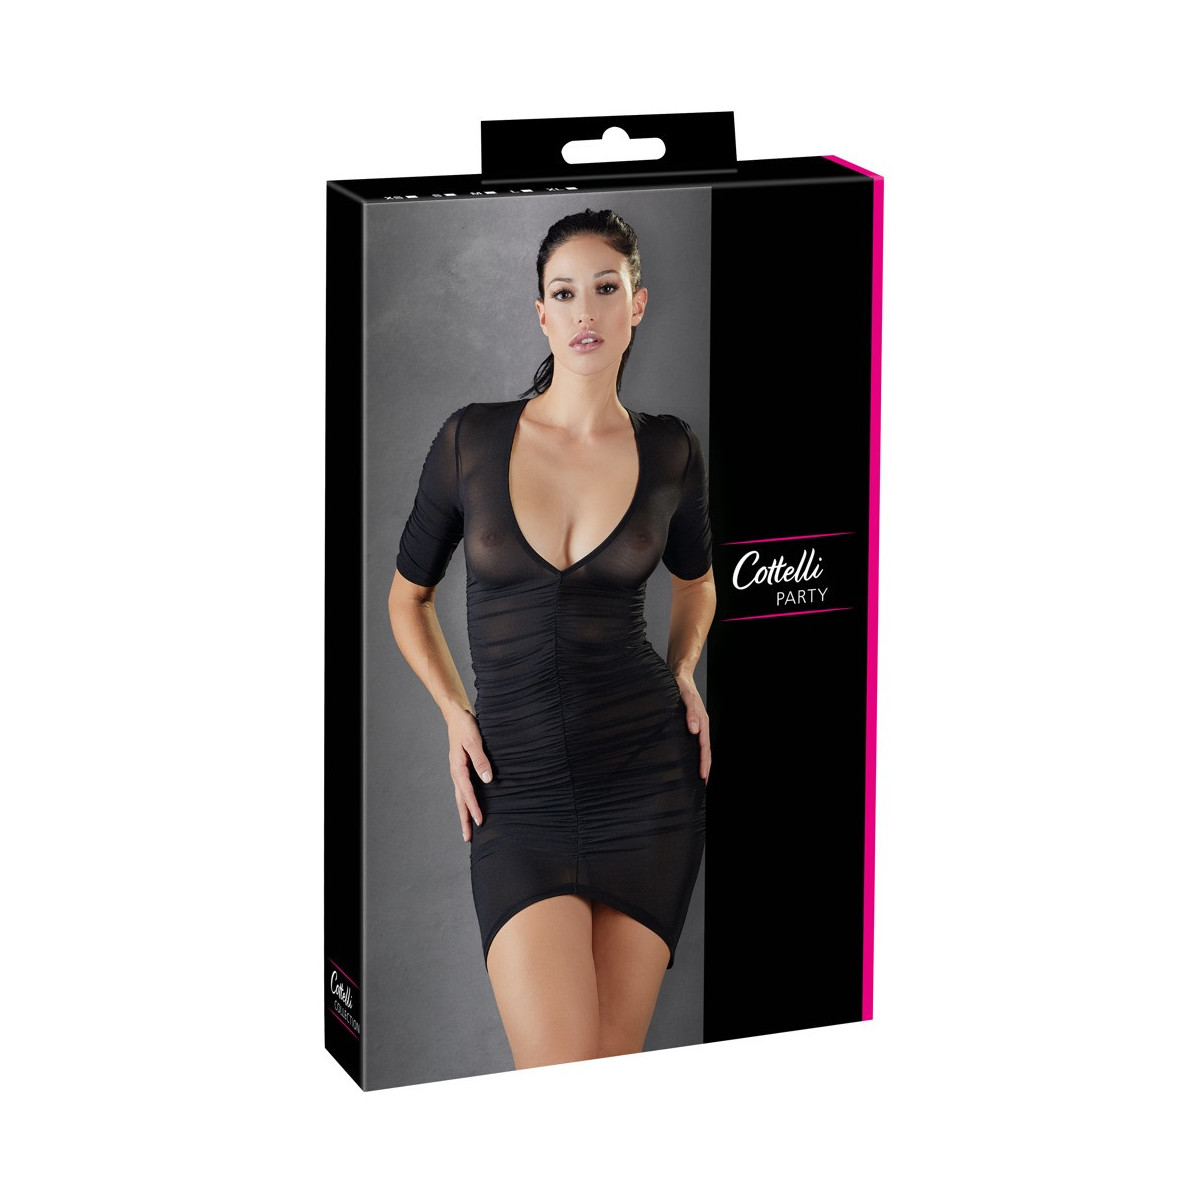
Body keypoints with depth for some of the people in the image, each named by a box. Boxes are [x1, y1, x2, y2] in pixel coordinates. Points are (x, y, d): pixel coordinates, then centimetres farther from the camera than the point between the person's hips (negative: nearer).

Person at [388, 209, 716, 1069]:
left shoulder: (670, 451, 3)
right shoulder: (471, 440, 0)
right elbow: (409, 595, 14)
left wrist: (683, 673, 8)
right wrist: (455, 715, 1)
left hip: (649, 775, 1)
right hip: (520, 789, -1)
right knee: (558, 1082, -18)